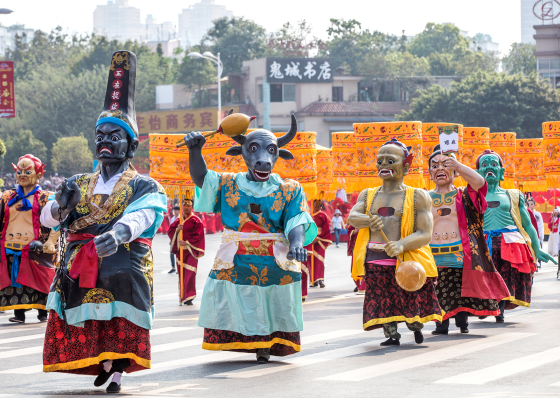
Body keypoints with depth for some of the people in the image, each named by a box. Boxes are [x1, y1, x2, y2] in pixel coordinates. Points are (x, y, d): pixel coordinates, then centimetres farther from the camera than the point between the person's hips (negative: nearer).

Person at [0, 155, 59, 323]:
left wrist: (48, 243, -13)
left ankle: (43, 313, 5)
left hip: (35, 250, -4)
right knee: (14, 282, 1)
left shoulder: (45, 198, 4)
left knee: (40, 282, -4)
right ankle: (19, 314, 5)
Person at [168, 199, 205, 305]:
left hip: (191, 250, -5)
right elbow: (170, 232, 13)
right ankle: (183, 297, 14)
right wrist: (177, 230, -8)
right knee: (182, 273, 5)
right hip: (180, 250, 5)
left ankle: (188, 297, -15)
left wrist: (187, 242, -17)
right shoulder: (178, 221, 15)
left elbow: (198, 236, -7)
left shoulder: (196, 220, -1)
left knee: (190, 273, -14)